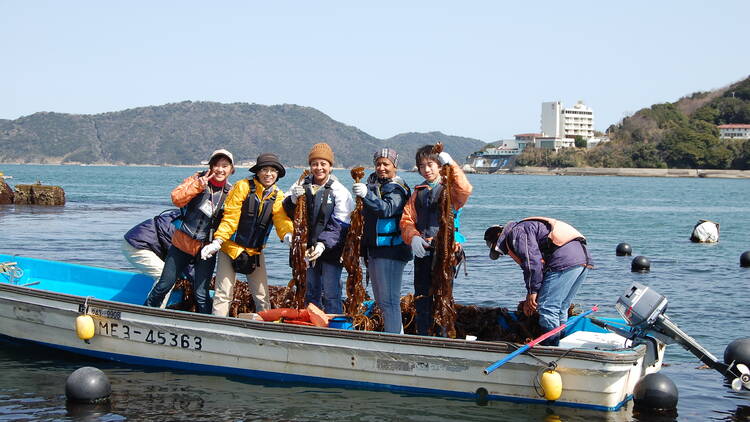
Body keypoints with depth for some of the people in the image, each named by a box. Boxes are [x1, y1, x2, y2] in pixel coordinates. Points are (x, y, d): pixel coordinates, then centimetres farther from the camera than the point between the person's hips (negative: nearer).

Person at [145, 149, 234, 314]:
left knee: (201, 293, 0)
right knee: (164, 285, 9)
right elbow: (177, 199, -17)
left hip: (206, 249, 0)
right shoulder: (198, 179, -4)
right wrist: (199, 185, -26)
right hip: (182, 243, 0)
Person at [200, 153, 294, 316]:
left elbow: (281, 220, -11)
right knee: (224, 294, -5)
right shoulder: (243, 187, -10)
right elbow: (230, 218, -13)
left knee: (262, 296, 4)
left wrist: (288, 235, -33)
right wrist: (217, 241, -23)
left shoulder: (277, 196, 3)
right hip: (231, 247, -4)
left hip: (256, 251, 4)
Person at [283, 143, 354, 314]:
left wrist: (324, 244, -27)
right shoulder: (301, 186, 7)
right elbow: (286, 213, 5)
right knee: (311, 293, 13)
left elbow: (339, 226, -13)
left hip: (331, 250, -5)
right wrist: (293, 200, -17)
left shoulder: (339, 191, -7)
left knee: (330, 296, -9)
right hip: (308, 248, 5)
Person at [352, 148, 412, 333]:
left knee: (389, 300, -12)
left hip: (390, 250, -9)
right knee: (380, 299, 15)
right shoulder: (372, 184, 15)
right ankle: (398, 333, 23)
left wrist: (367, 194, -44)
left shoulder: (398, 189, -10)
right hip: (372, 249, 9)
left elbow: (387, 208, -31)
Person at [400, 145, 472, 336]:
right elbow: (407, 219, 11)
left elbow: (465, 190, -22)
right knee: (421, 297, 8)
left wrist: (451, 165, -27)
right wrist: (413, 237, -8)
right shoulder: (418, 193, 19)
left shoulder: (450, 188, 2)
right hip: (422, 251, 5)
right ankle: (423, 336, 17)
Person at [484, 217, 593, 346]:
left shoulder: (517, 231, 2)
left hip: (565, 261, -10)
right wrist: (530, 301, 27)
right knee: (560, 309, 16)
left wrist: (532, 292, -8)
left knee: (548, 308, -7)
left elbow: (532, 260, -12)